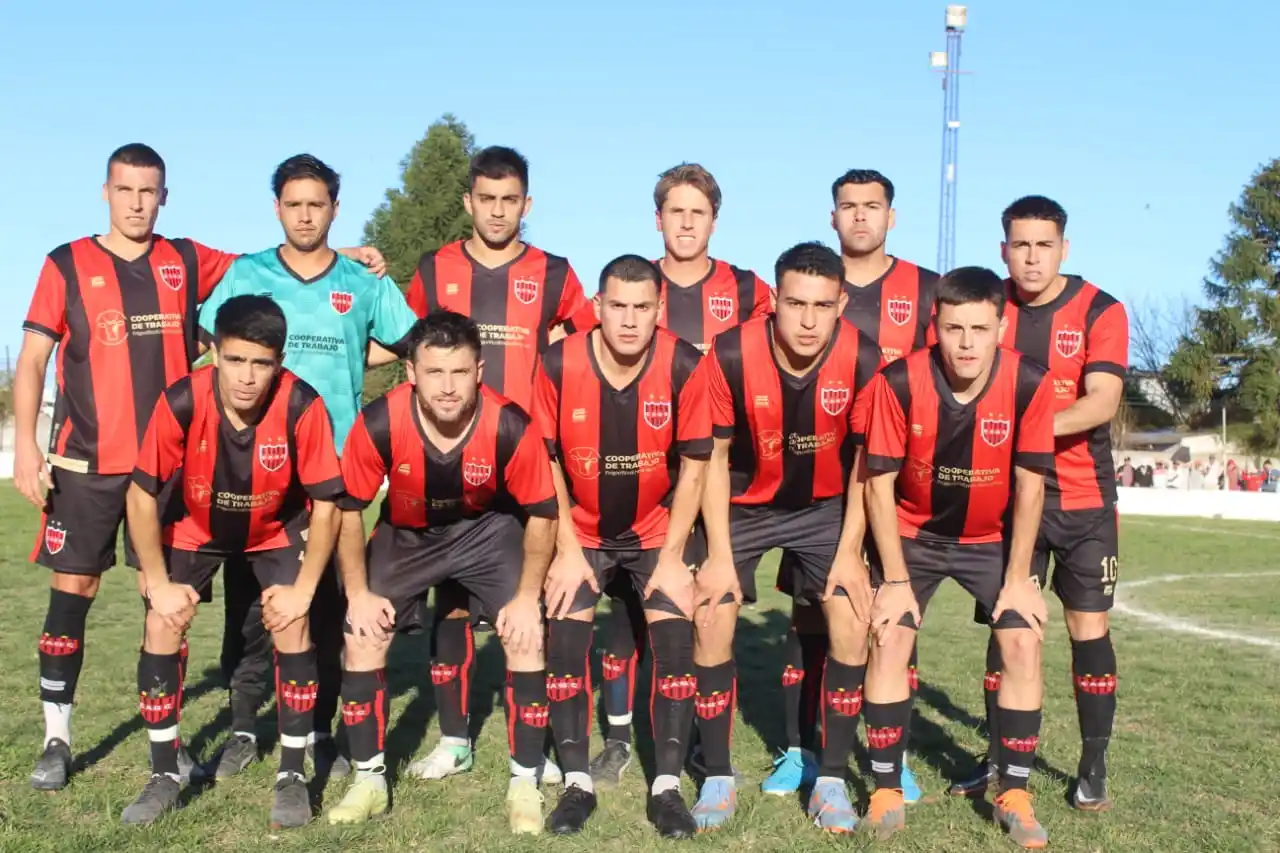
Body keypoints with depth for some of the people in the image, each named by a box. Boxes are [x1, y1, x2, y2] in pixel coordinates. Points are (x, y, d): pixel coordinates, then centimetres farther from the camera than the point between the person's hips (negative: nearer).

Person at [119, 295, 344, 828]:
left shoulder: (302, 407, -32)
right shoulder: (181, 403, -30)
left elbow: (325, 503, -21)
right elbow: (142, 494, -17)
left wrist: (304, 589, -22)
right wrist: (158, 583, -17)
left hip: (277, 531, -1)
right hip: (197, 529, 1)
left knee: (292, 626, -17)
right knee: (162, 625, -12)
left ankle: (292, 776, -1)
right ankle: (164, 776, 4)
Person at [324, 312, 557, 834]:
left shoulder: (510, 427, -31)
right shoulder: (379, 423, -29)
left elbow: (541, 513, -15)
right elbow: (349, 508, -12)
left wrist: (527, 596, -15)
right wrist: (358, 592, -12)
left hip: (489, 529, -1)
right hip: (405, 534, 1)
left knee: (526, 636, -15)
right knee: (362, 638, -8)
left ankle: (525, 784, 2)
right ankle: (370, 780, 10)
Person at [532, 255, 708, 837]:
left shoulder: (685, 367, -20)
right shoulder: (558, 364, -19)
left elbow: (693, 465, -10)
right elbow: (546, 461, -7)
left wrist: (672, 556, -11)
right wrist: (567, 550, -10)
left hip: (658, 530, 0)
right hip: (581, 531, 1)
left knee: (675, 640, -11)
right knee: (563, 637, -9)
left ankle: (667, 787, 1)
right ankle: (577, 783, 5)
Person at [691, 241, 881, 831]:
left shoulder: (862, 359, -24)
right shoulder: (731, 354, -27)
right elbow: (714, 457, -14)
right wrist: (720, 555, -14)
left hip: (825, 507, 1)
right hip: (742, 506, 0)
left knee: (852, 623, -10)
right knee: (712, 622, -7)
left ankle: (833, 779, 5)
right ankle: (718, 777, 9)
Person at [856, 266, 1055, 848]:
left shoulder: (1029, 385, -23)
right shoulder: (898, 383, -25)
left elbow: (1029, 484, -13)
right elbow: (879, 483, -17)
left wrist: (1019, 578, -11)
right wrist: (895, 579, -16)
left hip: (992, 538, 1)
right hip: (912, 534, -1)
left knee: (1023, 644, -10)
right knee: (889, 642, -11)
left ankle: (1014, 793, 5)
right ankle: (886, 790, 4)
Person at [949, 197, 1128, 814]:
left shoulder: (1100, 311, -7)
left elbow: (1101, 401, -18)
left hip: (1083, 499, -2)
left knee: (1089, 627, 1)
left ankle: (1093, 770, 14)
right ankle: (999, 761, 16)